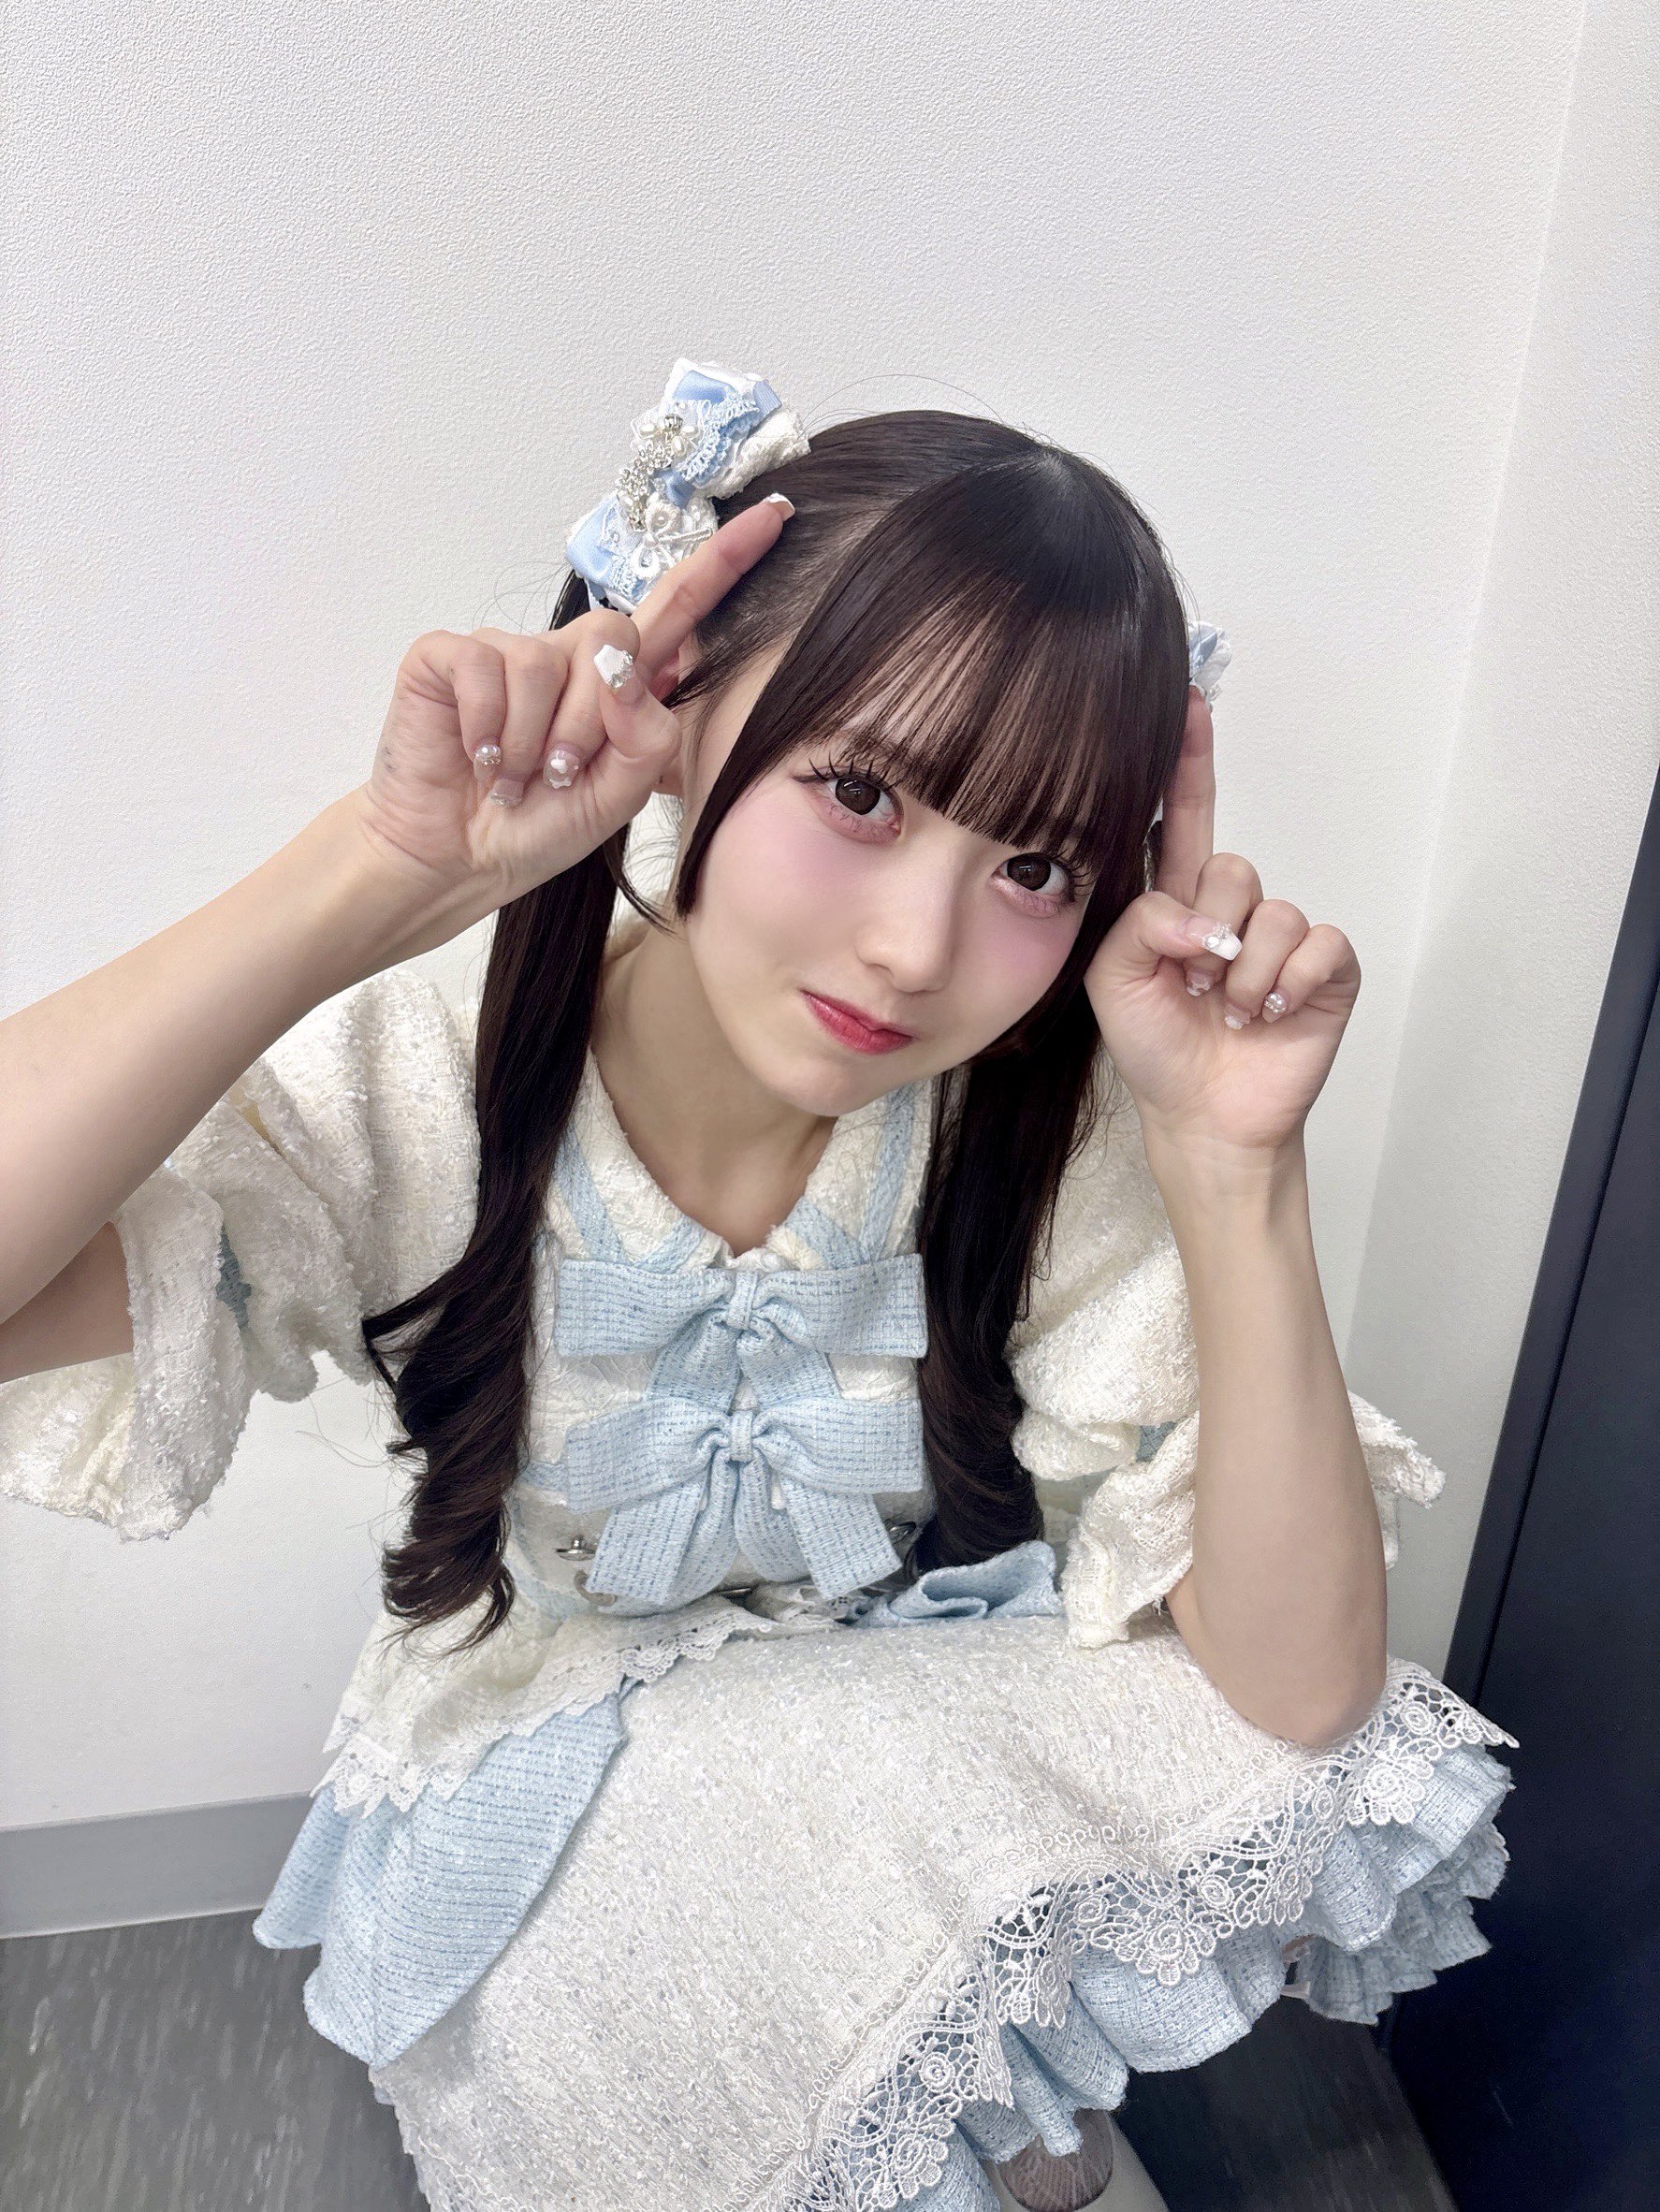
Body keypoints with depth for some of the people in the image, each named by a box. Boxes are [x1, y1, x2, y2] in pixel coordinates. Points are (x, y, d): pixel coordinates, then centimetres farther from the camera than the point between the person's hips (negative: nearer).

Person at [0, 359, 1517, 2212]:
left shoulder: (1057, 1140, -18)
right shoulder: (414, 1101, -22)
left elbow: (1297, 1692, -22)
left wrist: (1231, 1160, -33)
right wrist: (386, 872, -39)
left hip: (936, 1786, 2)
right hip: (551, 1844, -1)